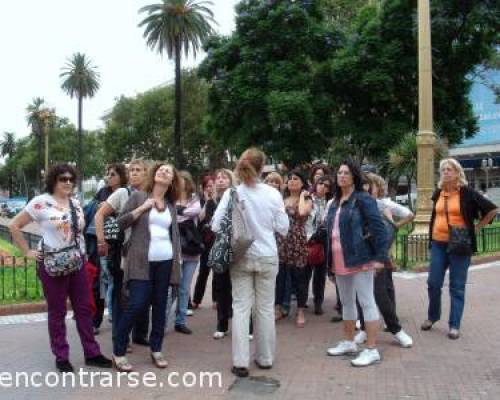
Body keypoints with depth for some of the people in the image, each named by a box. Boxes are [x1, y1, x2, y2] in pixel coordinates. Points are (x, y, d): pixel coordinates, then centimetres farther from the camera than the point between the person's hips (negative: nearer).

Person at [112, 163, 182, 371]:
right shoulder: (138, 196, 1)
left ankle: (156, 349, 22)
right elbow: (121, 223, -4)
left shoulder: (171, 205, 13)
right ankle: (118, 352, 6)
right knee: (136, 305, -8)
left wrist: (178, 257, 9)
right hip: (141, 261, -4)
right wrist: (142, 208, -13)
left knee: (160, 305, 9)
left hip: (165, 261, 5)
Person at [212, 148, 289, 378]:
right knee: (265, 307, 11)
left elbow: (216, 225, -8)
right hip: (267, 257, 1)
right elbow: (282, 228, -3)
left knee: (241, 307, 5)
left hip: (241, 257, 0)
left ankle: (240, 362, 6)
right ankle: (265, 357, 24)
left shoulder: (232, 193, -8)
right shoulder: (273, 194, -7)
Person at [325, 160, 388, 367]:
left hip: (359, 259, -8)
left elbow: (378, 228, -14)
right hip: (339, 261, 8)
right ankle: (349, 342, 31)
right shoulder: (334, 203, 16)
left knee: (366, 301, -2)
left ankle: (372, 350, 5)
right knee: (346, 302, 17)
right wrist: (330, 260, 18)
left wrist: (379, 257, -19)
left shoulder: (363, 199, -8)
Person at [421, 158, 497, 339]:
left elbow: (492, 210, -4)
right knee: (433, 283, 7)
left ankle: (454, 325, 12)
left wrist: (476, 228, -3)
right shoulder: (438, 193, 7)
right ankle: (432, 316, 26)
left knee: (457, 287, 3)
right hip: (438, 244, 4)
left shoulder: (467, 192, -7)